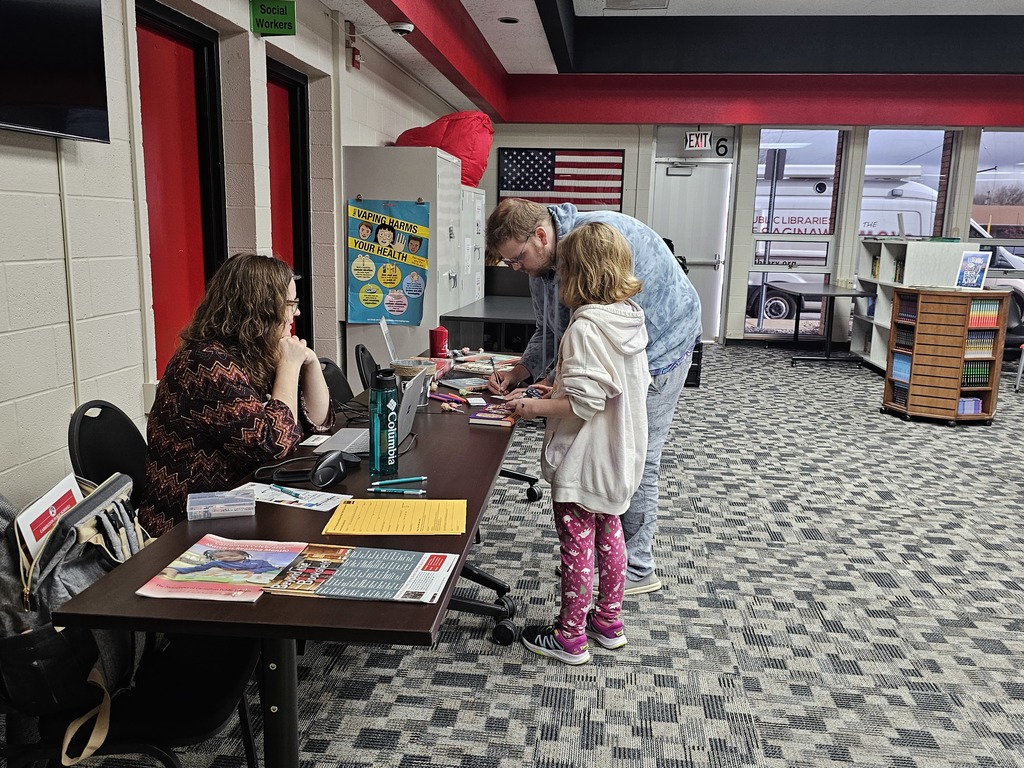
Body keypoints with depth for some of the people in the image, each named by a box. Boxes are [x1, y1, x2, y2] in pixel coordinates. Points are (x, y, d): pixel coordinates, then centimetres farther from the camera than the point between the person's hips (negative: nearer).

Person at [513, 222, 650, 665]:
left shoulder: (584, 326, -24)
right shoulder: (630, 318, 2)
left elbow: (584, 402, -28)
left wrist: (535, 407, -14)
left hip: (583, 459, -9)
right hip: (618, 456, 9)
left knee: (576, 544, 5)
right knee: (609, 533, 21)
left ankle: (570, 636, 20)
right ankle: (609, 621, 36)